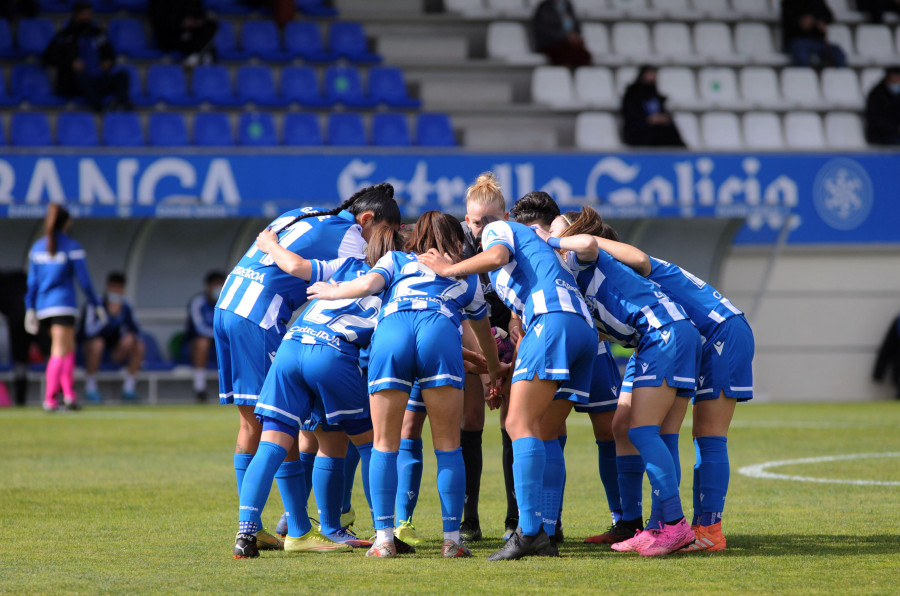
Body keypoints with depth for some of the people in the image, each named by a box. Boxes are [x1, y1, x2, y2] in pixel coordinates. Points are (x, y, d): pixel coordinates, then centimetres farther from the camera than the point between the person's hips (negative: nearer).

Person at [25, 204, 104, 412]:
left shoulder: (38, 247, 8)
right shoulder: (72, 247, -7)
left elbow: (32, 280, 7)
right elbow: (84, 280, -7)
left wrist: (30, 309, 9)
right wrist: (96, 304, 2)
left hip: (42, 306, 5)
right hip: (63, 305, -5)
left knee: (69, 347, 16)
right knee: (60, 352, -5)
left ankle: (69, 394, 6)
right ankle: (50, 399, -14)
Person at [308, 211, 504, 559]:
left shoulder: (396, 260, 31)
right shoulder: (466, 278, 35)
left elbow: (367, 284, 10)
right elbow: (484, 334, 49)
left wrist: (331, 292, 29)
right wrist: (494, 373, 66)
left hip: (391, 331, 0)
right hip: (440, 332, 0)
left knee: (385, 444, 6)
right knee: (447, 445, 7)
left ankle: (384, 539, 1)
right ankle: (452, 539, 2)